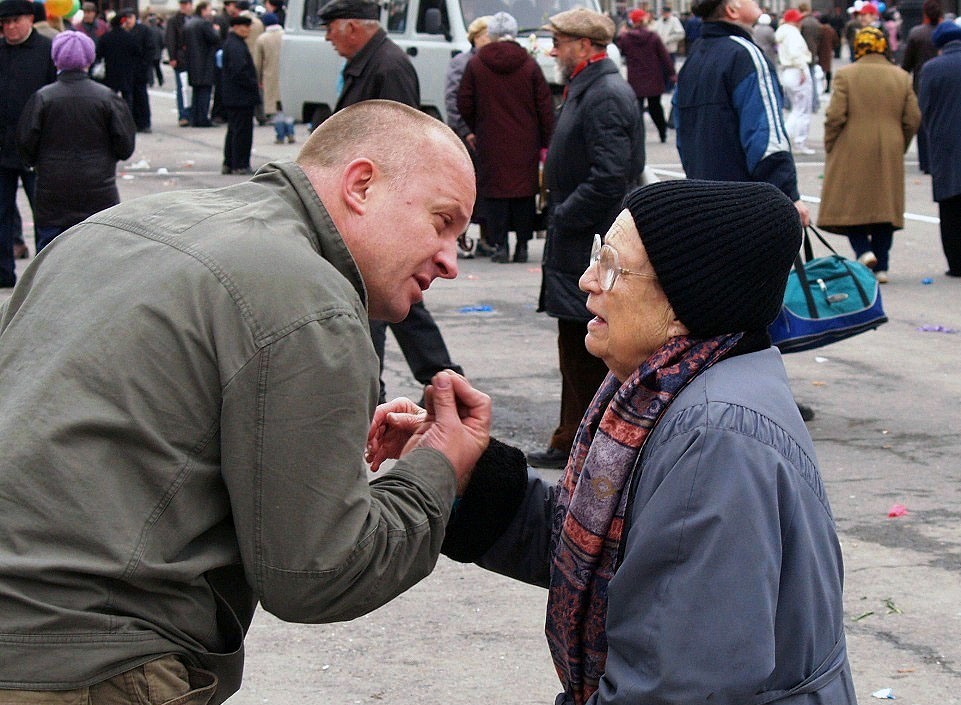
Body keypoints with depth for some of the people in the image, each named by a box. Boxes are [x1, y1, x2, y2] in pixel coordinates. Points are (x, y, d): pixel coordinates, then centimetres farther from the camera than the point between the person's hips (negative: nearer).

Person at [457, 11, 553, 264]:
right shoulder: (529, 65, 0)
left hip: (491, 143, -1)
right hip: (525, 144, 1)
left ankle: (500, 243, -1)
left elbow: (464, 104, 4)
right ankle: (522, 245, 7)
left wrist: (474, 129, 22)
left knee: (495, 191, 4)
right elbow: (545, 106, 0)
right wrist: (546, 143, 6)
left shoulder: (475, 65, -1)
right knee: (524, 191, 7)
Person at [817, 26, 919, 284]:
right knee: (884, 204, 8)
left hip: (851, 153, -3)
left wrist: (830, 147, 3)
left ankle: (863, 250, -16)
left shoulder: (846, 74, -5)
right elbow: (913, 119, 4)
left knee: (850, 204, 6)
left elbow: (835, 116, -11)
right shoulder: (901, 77, 5)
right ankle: (880, 267, 8)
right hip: (889, 155, 3)